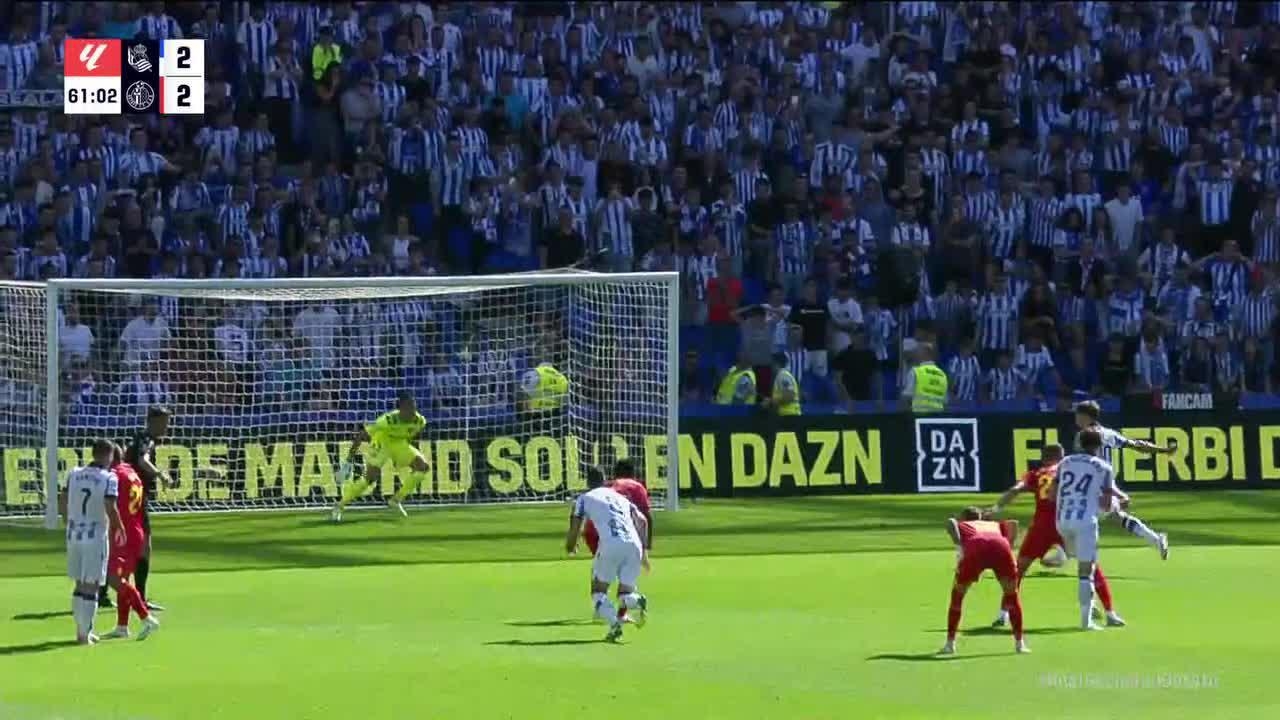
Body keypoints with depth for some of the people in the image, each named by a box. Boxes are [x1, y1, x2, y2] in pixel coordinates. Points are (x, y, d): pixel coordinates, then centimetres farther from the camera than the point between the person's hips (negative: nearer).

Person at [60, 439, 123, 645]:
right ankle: (85, 634, 1)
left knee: (80, 584, 16)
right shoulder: (108, 478, -9)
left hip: (73, 534, 5)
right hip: (96, 535, -5)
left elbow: (62, 503, 5)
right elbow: (110, 507, -18)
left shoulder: (74, 474, 6)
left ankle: (81, 630, 21)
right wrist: (119, 528, -2)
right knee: (91, 586, 1)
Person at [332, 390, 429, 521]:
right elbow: (361, 434, -30)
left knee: (423, 466, -8)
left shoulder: (420, 421, -20)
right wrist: (348, 460, -29)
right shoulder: (388, 420, -36)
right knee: (371, 478, -23)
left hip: (399, 444, 6)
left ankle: (396, 500, 5)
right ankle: (339, 506, -7)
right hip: (381, 442, -6)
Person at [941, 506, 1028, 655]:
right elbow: (1013, 523, 21)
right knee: (1012, 594, 23)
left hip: (975, 548, -1)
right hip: (1000, 546, 1)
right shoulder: (995, 525, 41)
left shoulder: (962, 526, 35)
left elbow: (950, 521, 11)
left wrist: (959, 547, 4)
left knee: (957, 594, 20)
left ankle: (950, 643, 20)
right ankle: (1019, 642, 20)